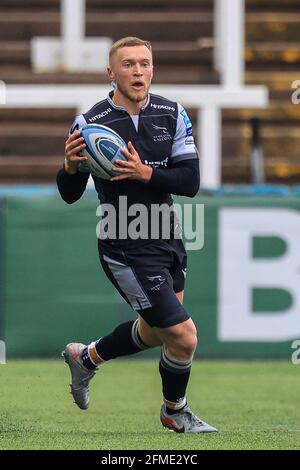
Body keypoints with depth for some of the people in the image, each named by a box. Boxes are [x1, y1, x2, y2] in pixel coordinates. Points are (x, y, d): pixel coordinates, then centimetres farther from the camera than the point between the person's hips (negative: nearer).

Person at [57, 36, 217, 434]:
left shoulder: (172, 114, -2)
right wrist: (70, 166, -27)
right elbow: (70, 195, -6)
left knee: (153, 332, 23)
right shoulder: (90, 124, -14)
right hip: (126, 249, -6)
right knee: (183, 337, -6)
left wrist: (144, 173, -23)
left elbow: (190, 181, -8)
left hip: (167, 239, 6)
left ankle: (85, 358, 49)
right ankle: (175, 411, 23)